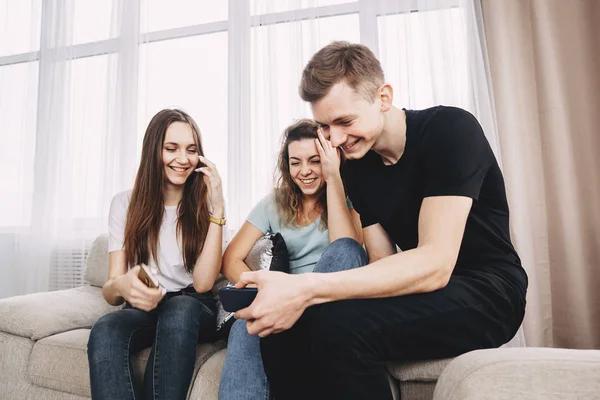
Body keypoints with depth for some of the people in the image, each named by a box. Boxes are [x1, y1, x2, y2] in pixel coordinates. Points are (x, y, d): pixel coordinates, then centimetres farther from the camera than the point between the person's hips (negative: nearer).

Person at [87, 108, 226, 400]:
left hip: (193, 311, 0)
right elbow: (110, 291, -5)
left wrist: (217, 208, -18)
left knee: (179, 310, -35)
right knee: (104, 331, -33)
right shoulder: (125, 203, 1)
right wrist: (121, 286, -32)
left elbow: (202, 283, -13)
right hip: (142, 310, 1)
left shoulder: (206, 203, -1)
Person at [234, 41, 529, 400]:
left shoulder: (450, 130, -18)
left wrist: (306, 289, -36)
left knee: (339, 325, -31)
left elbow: (435, 265, -28)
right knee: (278, 322, -12)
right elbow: (383, 263, 0)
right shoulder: (354, 166, 2)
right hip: (423, 291, 6)